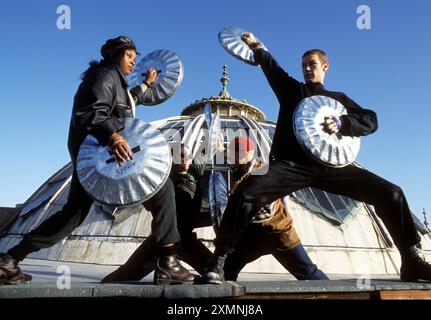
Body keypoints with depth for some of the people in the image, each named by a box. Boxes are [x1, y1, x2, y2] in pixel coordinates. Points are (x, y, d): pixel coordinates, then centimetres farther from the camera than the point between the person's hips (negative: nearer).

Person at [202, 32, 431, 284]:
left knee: (390, 193, -11)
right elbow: (269, 64, 33)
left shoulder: (338, 99, 25)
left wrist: (342, 123, -10)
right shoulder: (291, 89, 25)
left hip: (329, 165, 2)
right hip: (291, 163, -1)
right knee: (245, 195, -27)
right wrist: (255, 45, 48)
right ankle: (219, 261, -17)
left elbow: (371, 120, 9)